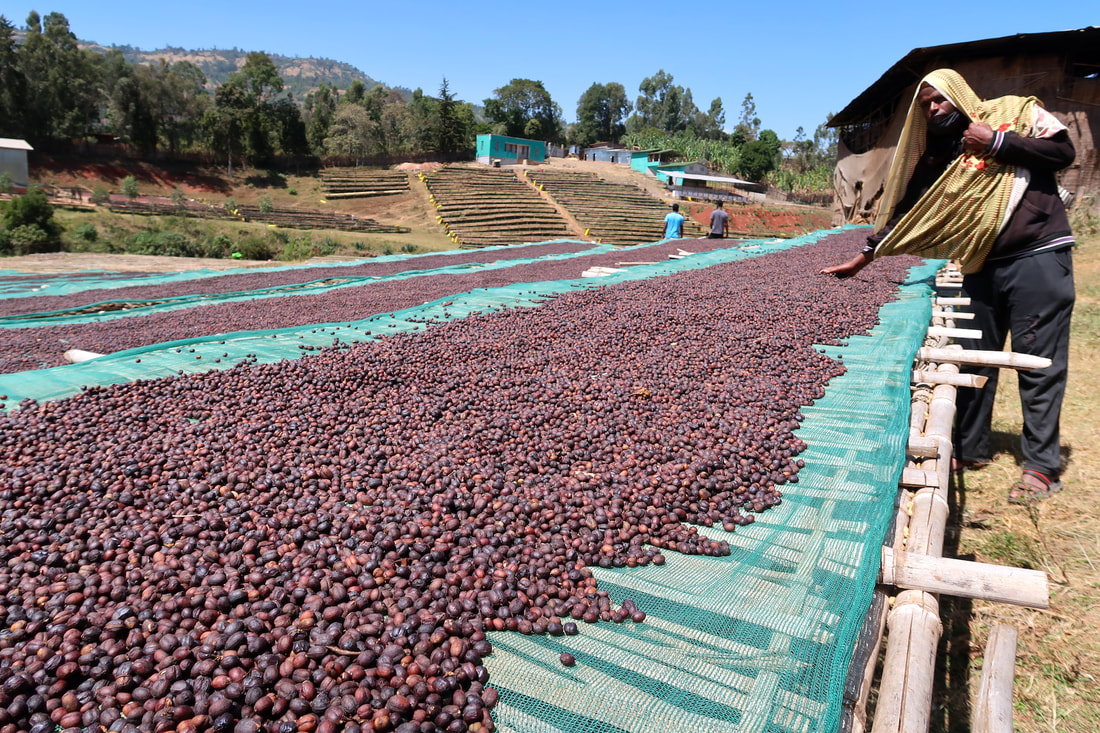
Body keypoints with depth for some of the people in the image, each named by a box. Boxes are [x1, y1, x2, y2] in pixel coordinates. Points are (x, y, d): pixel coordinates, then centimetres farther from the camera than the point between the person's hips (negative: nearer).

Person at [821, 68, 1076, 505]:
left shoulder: (1016, 112, 3)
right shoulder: (938, 156, 12)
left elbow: (1063, 152, -4)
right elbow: (906, 211, 11)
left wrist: (997, 142, -10)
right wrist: (863, 258, 7)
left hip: (1039, 257, -4)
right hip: (982, 267, 5)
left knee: (1038, 362, -3)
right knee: (974, 360, 7)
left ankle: (1043, 466, 7)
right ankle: (971, 450, 21)